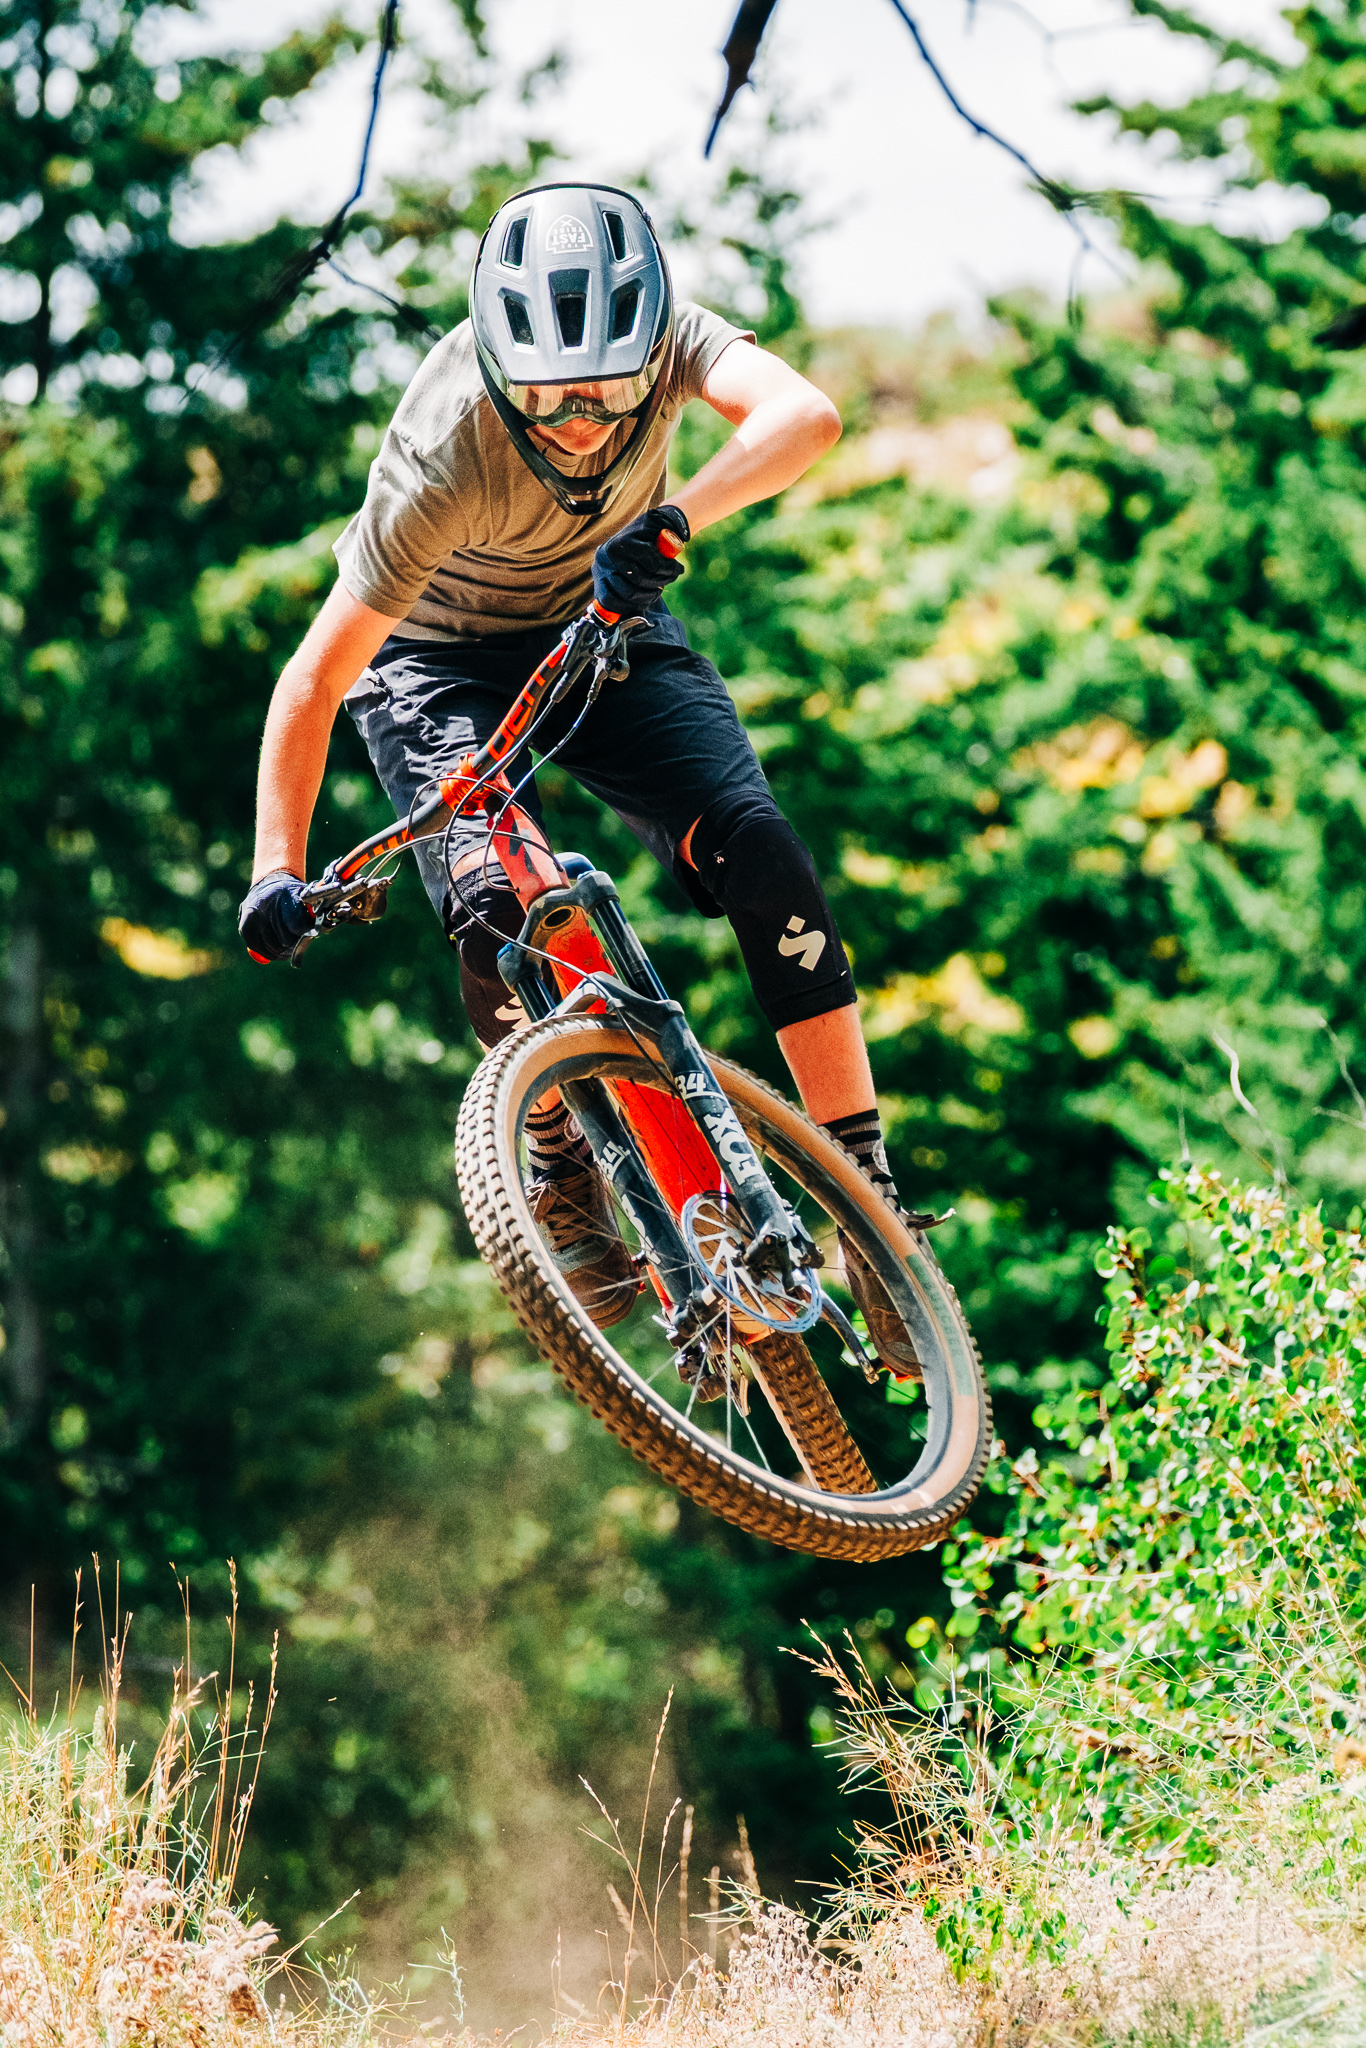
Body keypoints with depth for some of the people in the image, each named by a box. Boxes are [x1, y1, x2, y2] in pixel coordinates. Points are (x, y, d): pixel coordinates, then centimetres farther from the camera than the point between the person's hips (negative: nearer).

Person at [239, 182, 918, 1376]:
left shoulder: (661, 337, -27)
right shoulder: (444, 460, -34)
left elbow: (806, 416, -46)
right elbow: (318, 675, -29)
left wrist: (672, 524, -61)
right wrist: (277, 874, -35)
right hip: (439, 662, -2)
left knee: (763, 861, -18)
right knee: (494, 905, -27)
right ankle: (563, 1176, -1)